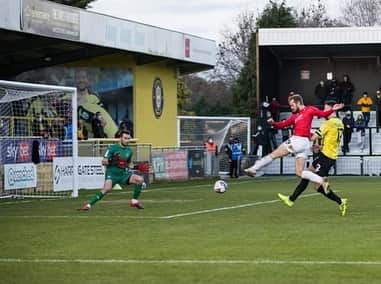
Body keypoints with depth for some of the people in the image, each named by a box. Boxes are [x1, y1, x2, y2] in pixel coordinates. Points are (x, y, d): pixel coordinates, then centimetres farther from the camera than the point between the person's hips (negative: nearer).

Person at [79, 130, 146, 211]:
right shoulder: (112, 148, -7)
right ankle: (88, 204, -26)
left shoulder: (129, 151, 11)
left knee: (140, 179, -12)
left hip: (123, 174, 5)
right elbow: (103, 162, -8)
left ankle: (134, 201, 5)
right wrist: (110, 161, -27)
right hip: (112, 174, -5)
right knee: (107, 189, -31)